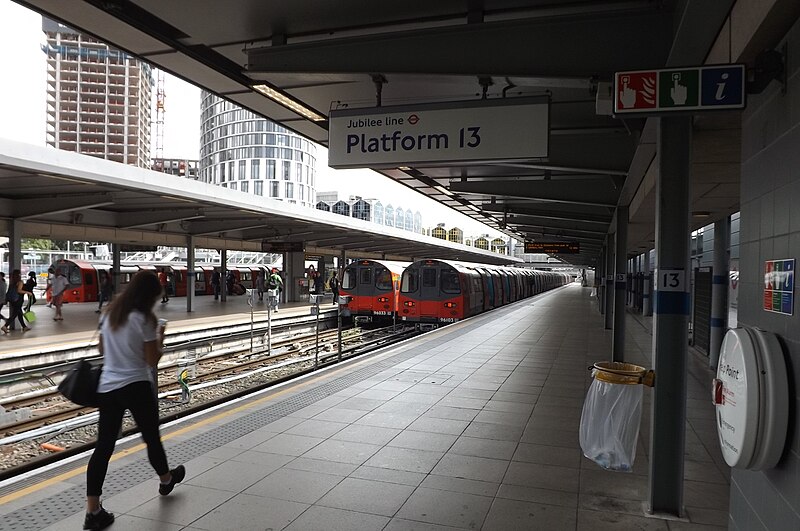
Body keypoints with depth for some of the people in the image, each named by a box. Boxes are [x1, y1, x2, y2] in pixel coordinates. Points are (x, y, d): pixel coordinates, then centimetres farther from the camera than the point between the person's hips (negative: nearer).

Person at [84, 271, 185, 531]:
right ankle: (166, 479, 39)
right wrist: (160, 340, 3)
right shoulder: (144, 319, -14)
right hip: (136, 386, -5)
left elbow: (101, 348, 17)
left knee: (103, 446, 6)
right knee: (151, 437, 16)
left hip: (107, 387, 5)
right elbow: (153, 361, -11)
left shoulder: (109, 313, 5)